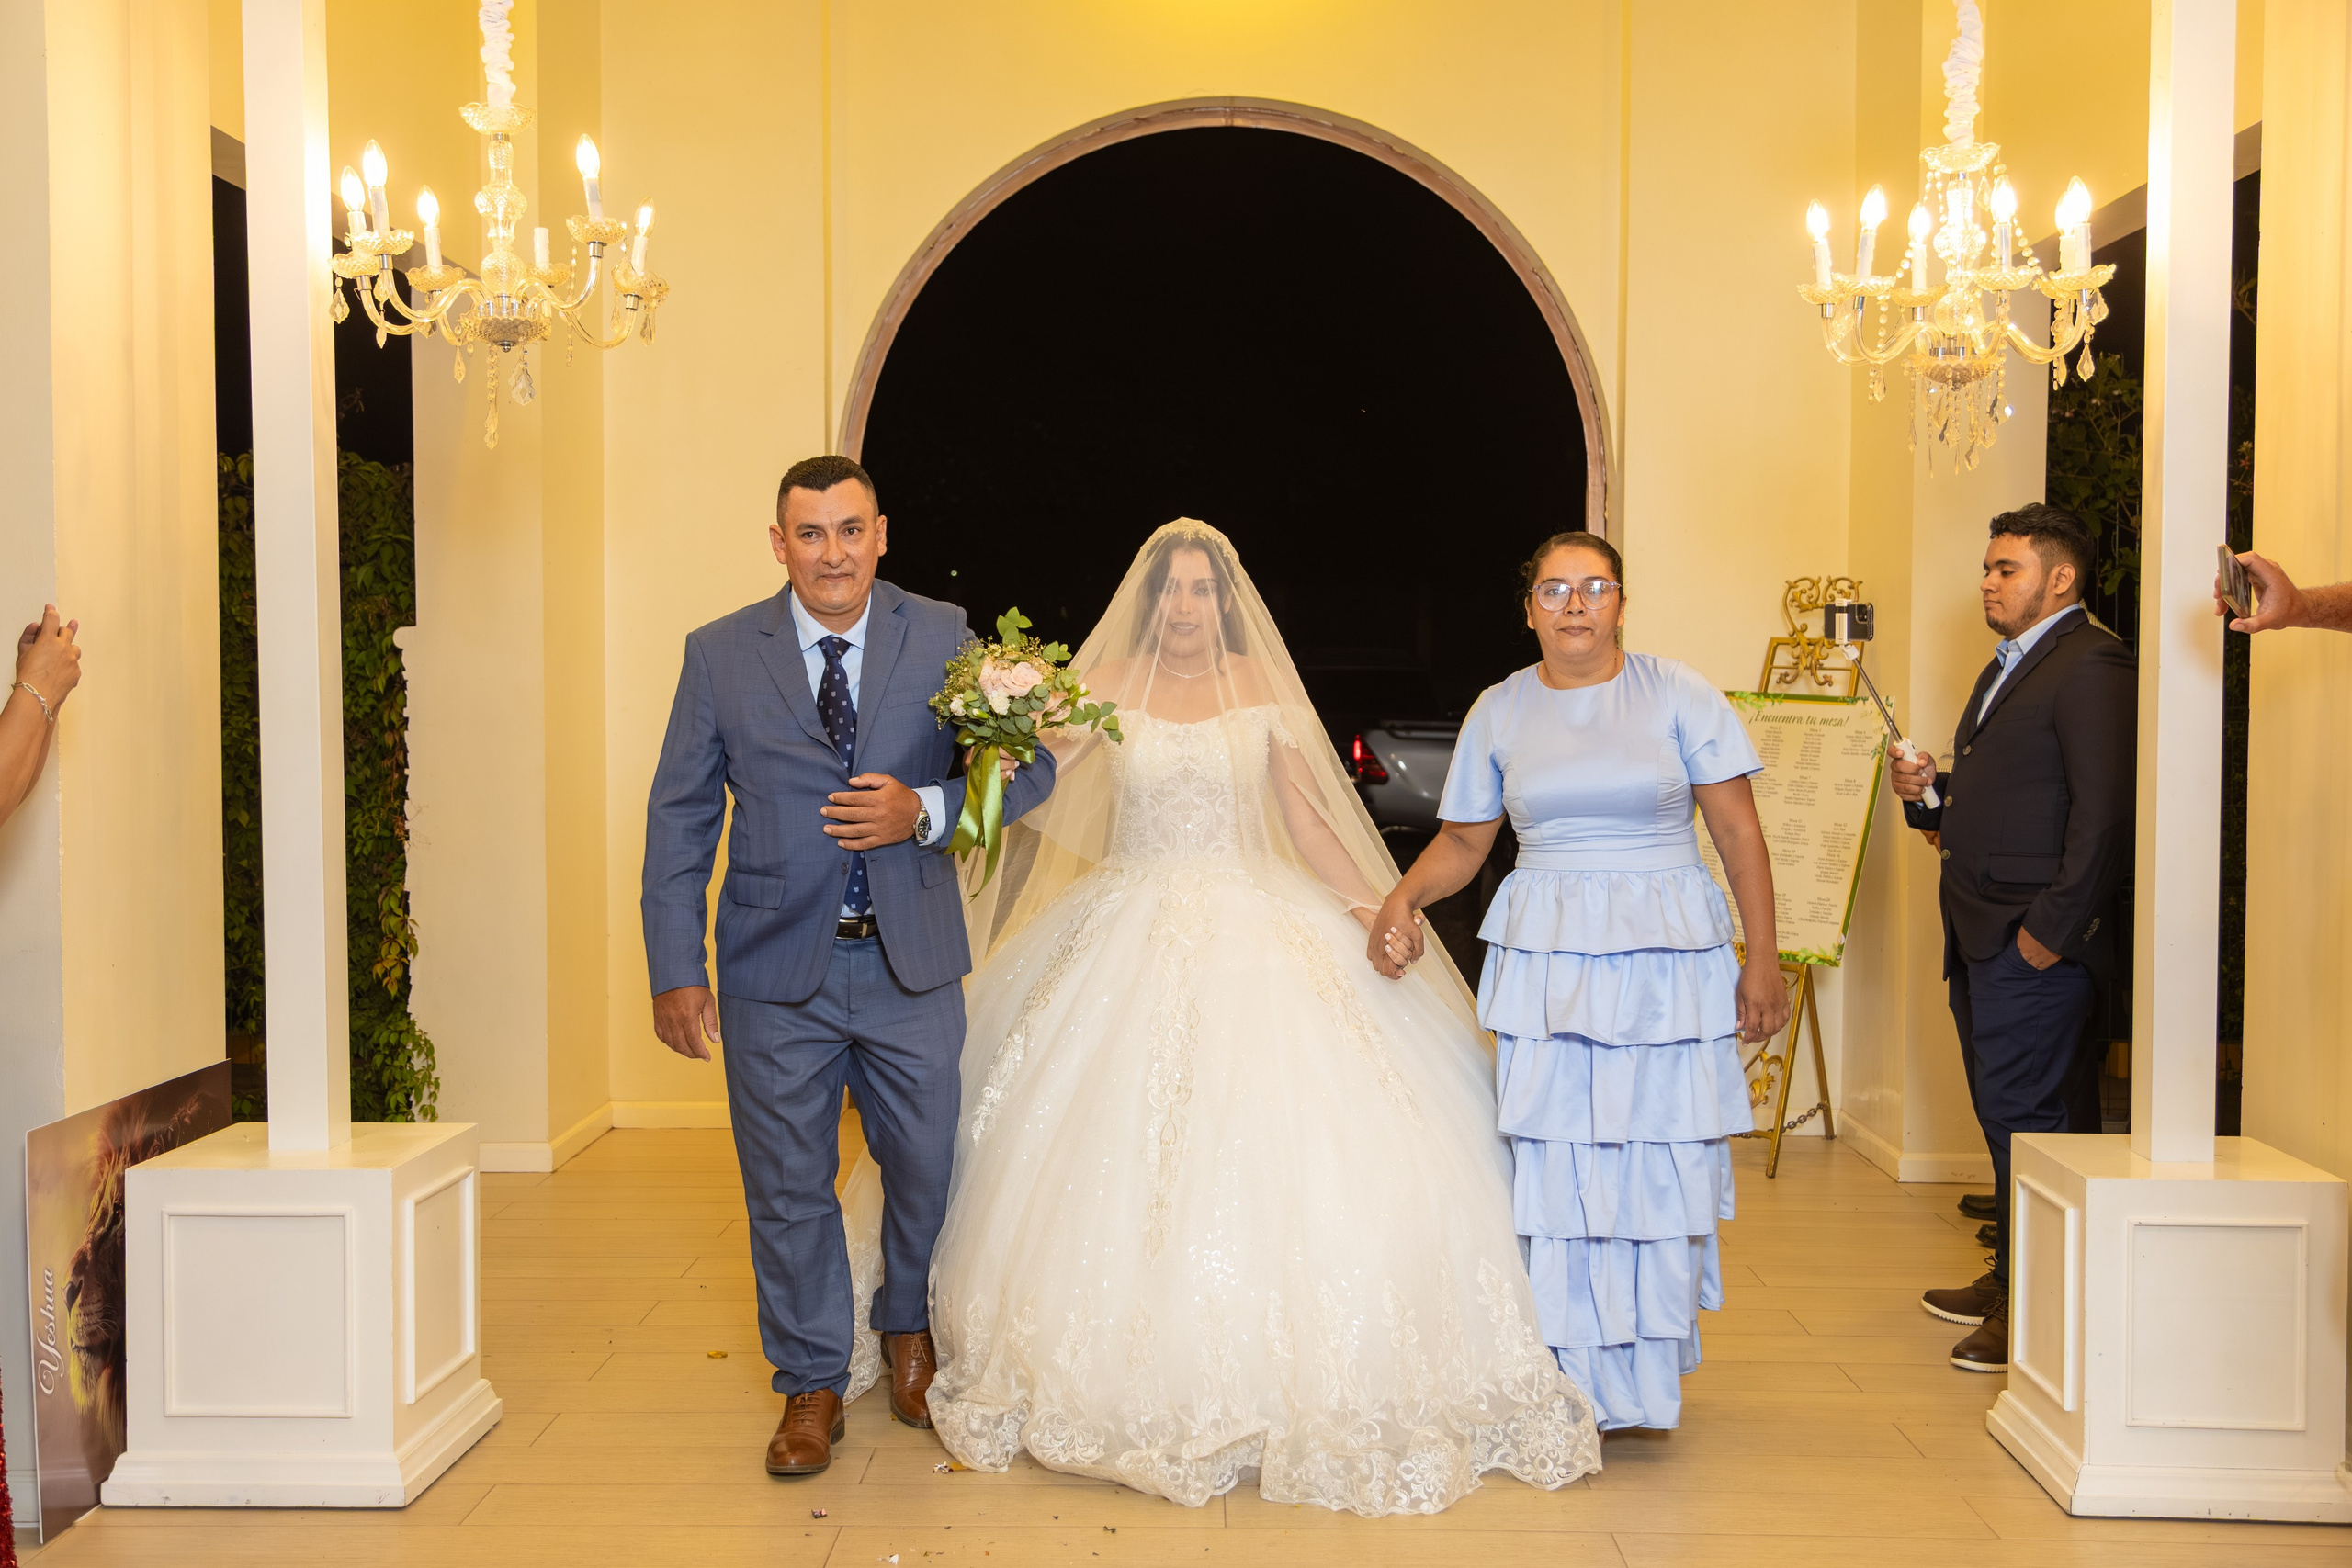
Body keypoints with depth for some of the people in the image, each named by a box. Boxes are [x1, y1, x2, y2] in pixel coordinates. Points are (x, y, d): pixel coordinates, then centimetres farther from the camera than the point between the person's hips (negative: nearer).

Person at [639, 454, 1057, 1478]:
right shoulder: (720, 654, 0)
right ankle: (813, 1384, 29)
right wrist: (675, 971, -5)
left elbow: (1029, 764, 1)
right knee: (789, 1188, 9)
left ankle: (909, 1335, 41)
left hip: (912, 966, 1)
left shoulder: (945, 639, 0)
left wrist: (928, 811, -18)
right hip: (777, 971, 0)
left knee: (926, 1169, 13)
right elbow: (679, 819, 1)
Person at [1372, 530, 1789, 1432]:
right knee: (1556, 1169, 0)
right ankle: (1572, 1382, 13)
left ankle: (1646, 1377, 19)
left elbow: (1738, 831, 1)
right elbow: (1463, 842, 12)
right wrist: (1404, 896, -7)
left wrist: (1762, 961, -4)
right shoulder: (1499, 713, 8)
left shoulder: (1677, 695, 1)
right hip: (1544, 959, 1)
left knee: (1662, 1169, 1)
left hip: (1667, 958, -1)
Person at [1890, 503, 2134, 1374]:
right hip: (1979, 937, 10)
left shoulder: (2091, 666, -12)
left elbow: (2104, 810, -19)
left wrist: (2051, 928, -21)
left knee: (2024, 1114, -6)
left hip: (2035, 941, -10)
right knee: (2003, 1113, 16)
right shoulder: (2009, 666, 20)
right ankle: (2009, 1280, 27)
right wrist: (1927, 792, 7)